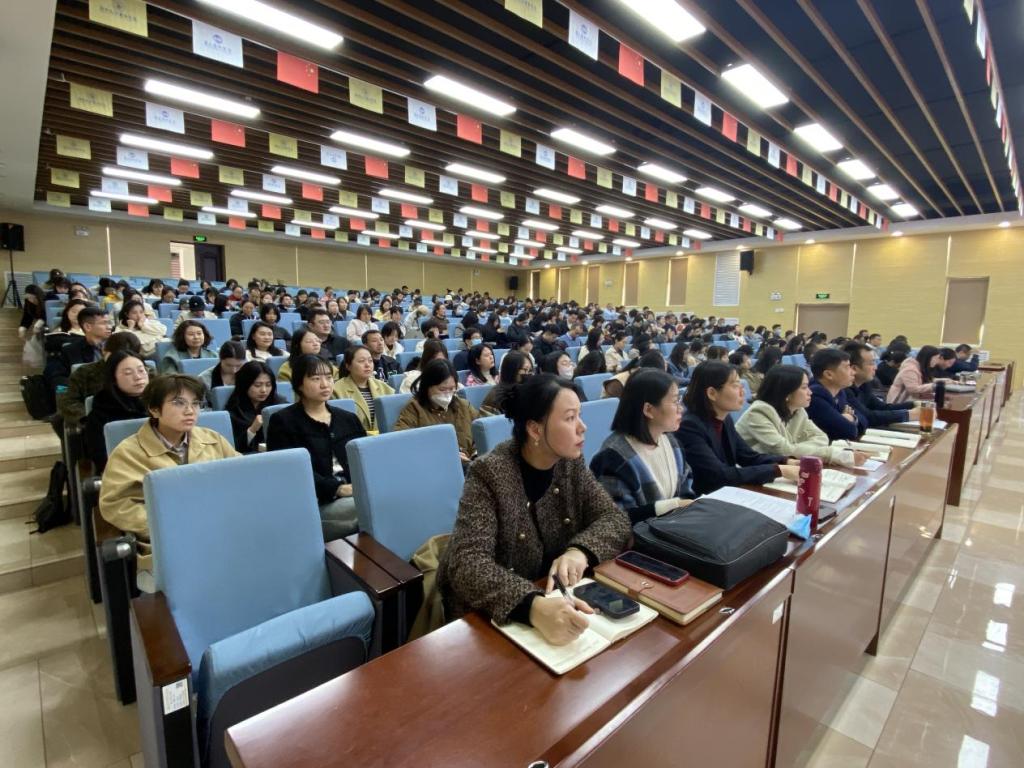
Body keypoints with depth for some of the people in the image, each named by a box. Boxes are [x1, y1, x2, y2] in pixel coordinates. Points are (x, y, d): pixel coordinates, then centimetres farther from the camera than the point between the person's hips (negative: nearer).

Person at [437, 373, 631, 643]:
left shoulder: (571, 462, -4)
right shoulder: (489, 473, -21)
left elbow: (615, 518, -4)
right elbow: (468, 563, -28)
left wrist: (580, 550, -24)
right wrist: (533, 606, -43)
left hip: (558, 594, 5)